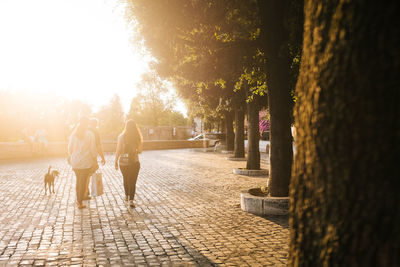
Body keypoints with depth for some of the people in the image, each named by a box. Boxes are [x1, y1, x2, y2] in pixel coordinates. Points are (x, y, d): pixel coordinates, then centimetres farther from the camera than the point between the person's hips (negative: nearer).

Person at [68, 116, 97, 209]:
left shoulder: (73, 134, 0)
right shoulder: (90, 134, -10)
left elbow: (70, 148, 6)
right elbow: (93, 149, -8)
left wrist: (71, 157, 19)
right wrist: (94, 157, 6)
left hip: (75, 161, 4)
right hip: (86, 161, -4)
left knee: (78, 180, 22)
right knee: (83, 182, 5)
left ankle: (78, 199, 31)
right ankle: (80, 203, 10)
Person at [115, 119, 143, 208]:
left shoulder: (121, 136, -7)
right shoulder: (138, 137, -5)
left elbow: (118, 150, -6)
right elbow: (139, 151, 1)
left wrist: (116, 161, 4)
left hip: (123, 162, 1)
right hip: (134, 162, -1)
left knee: (125, 179, 22)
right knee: (132, 181, 4)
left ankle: (127, 196, 38)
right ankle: (131, 200, -7)